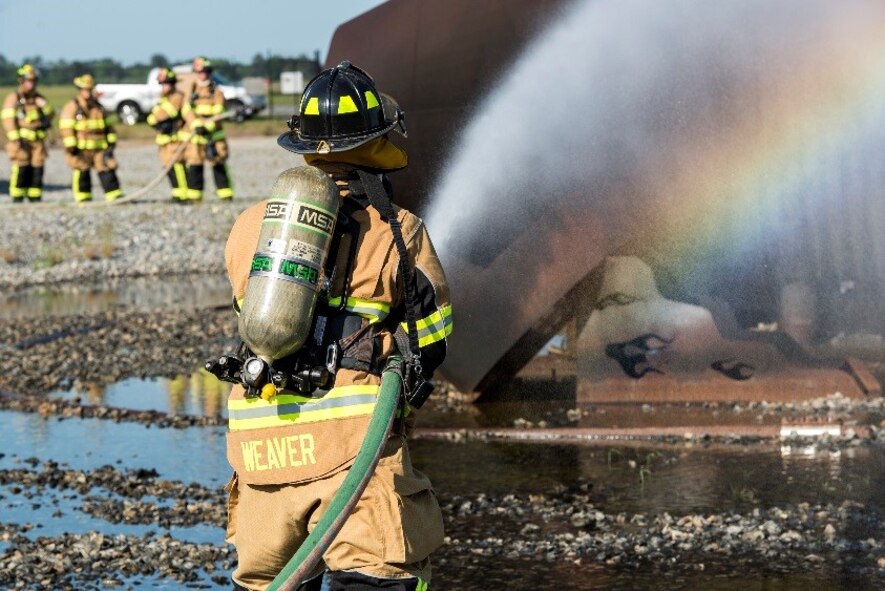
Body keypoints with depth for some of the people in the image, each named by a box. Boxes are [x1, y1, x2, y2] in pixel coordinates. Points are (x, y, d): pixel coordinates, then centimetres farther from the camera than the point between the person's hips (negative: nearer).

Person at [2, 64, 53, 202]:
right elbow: (8, 119, -8)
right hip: (21, 140, -5)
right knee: (21, 169, -12)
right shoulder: (13, 98, -2)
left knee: (37, 169, 1)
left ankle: (35, 198, 7)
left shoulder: (39, 98, 14)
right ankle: (17, 199, -8)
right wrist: (15, 139, -16)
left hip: (37, 140, 5)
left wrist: (44, 106, -7)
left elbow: (49, 116, 13)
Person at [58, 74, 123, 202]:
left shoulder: (98, 107, 18)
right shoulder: (71, 108, 0)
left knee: (107, 170, -2)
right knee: (82, 174, -2)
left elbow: (108, 125, 24)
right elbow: (66, 128, -8)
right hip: (81, 150, -4)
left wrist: (111, 142, 17)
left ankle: (115, 196, -4)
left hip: (100, 148, 4)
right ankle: (83, 199, 3)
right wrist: (71, 147, -15)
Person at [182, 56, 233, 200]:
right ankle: (193, 198, 8)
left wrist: (207, 126, -26)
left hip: (213, 135, -3)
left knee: (219, 166, -7)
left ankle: (226, 195, -6)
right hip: (195, 135, 3)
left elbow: (217, 114, -9)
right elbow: (186, 111, -4)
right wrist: (196, 124, -22)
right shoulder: (191, 92, 10)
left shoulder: (216, 93, 2)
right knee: (194, 167, 1)